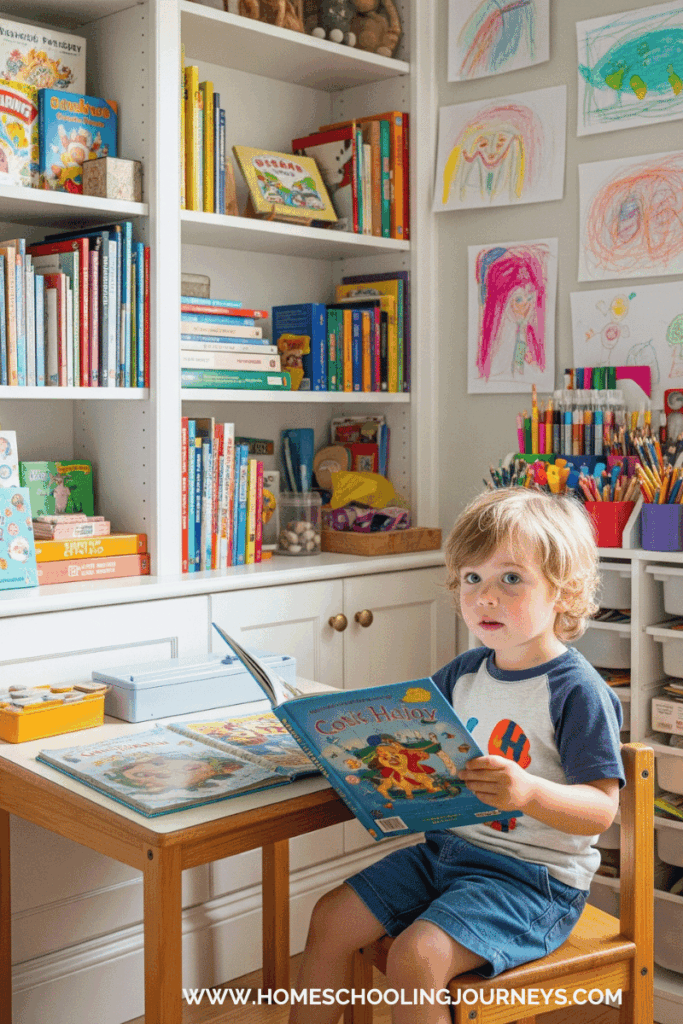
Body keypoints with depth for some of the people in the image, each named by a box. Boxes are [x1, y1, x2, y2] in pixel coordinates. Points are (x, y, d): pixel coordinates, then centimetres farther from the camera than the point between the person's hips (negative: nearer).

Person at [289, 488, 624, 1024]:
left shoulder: (578, 691, -15)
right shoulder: (464, 672, 6)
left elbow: (602, 809, -17)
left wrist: (529, 792, -36)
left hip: (532, 876, -7)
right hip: (447, 848, 8)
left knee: (415, 957, -25)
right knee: (330, 918, 4)